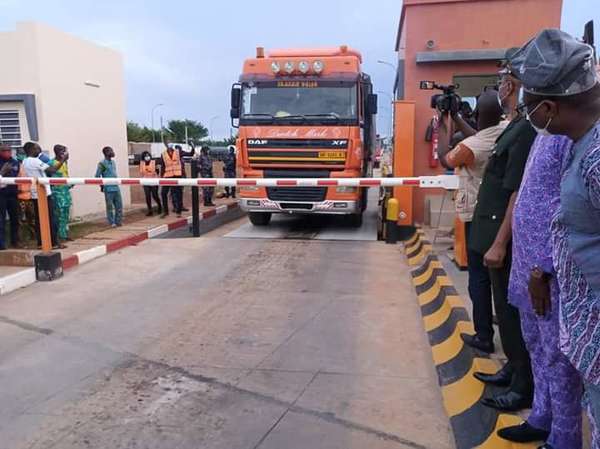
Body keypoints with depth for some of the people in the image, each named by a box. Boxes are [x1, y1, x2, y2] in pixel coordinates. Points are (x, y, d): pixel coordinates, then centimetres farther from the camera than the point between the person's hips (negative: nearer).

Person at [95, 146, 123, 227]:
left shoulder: (113, 162, 13)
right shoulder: (102, 163, -9)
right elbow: (97, 176, -9)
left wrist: (117, 182, 16)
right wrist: (102, 186, -5)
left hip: (116, 187, 7)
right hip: (108, 189, -7)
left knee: (119, 205, 8)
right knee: (110, 206, 1)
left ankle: (118, 221, 17)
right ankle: (112, 223, 10)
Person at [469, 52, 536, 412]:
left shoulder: (525, 132, -18)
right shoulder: (516, 128, 12)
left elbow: (519, 193, -23)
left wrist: (499, 244, -23)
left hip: (506, 239, -10)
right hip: (498, 235, 10)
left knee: (512, 311, 0)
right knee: (507, 308, 19)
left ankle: (524, 386, 14)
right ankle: (514, 369, 35)